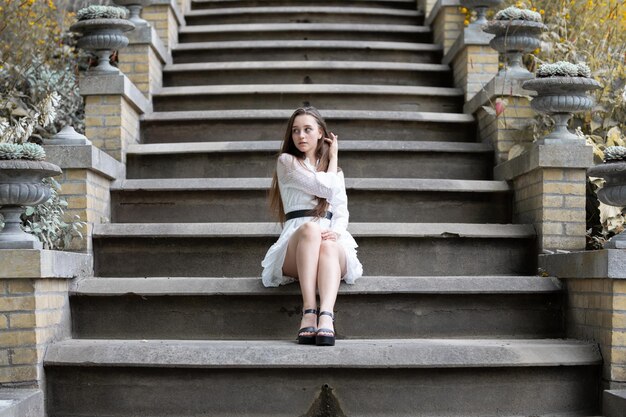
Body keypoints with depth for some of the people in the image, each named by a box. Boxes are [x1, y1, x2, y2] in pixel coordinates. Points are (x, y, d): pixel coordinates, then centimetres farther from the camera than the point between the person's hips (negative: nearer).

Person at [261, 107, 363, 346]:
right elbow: (326, 187, 1)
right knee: (310, 228, -39)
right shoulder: (286, 162, 15)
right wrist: (333, 156, 18)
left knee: (329, 245, -37)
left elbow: (341, 211, 11)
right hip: (295, 241, -2)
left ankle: (326, 317, -58)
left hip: (330, 241, 2)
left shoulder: (335, 172, 27)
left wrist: (336, 231, -12)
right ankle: (309, 312, -49)